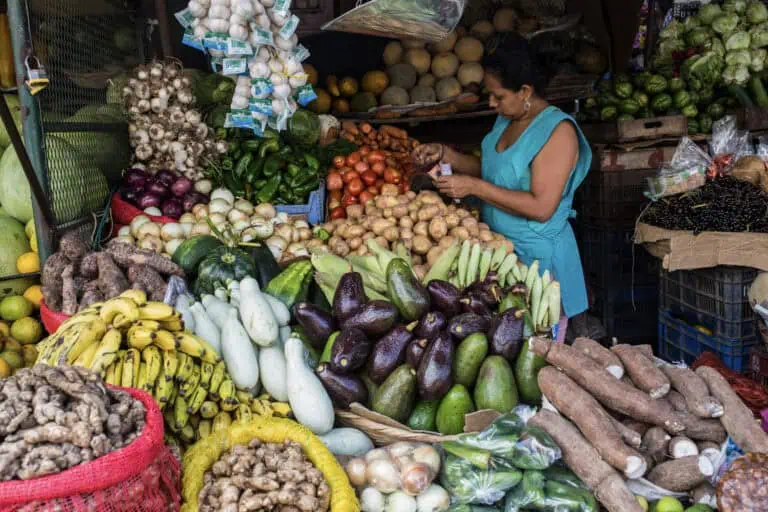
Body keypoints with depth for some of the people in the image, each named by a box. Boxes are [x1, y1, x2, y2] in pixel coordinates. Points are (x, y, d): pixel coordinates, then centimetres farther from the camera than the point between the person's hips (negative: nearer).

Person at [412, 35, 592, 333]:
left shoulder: (557, 130, -18)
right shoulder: (506, 120, 8)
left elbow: (542, 207, -24)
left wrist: (474, 187, -22)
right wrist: (444, 155, 5)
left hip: (537, 256, -7)